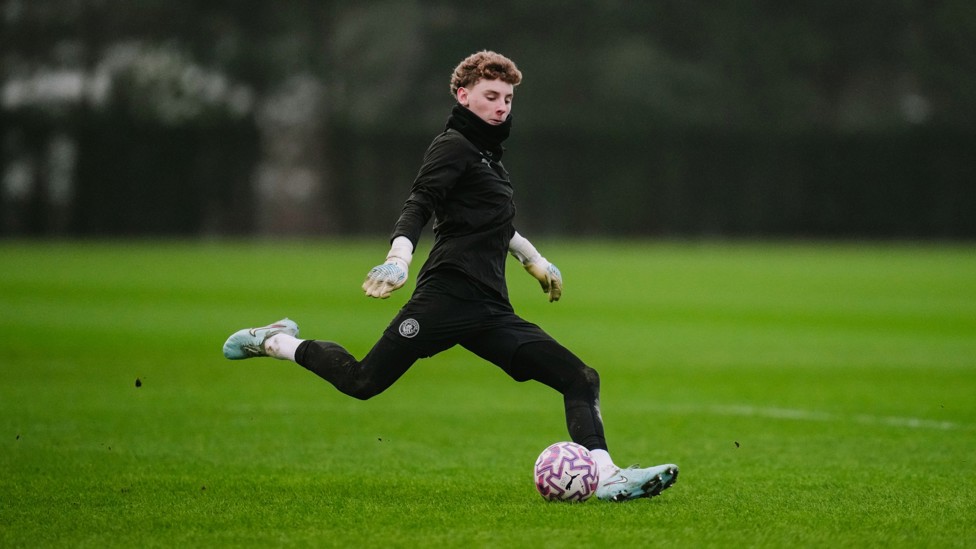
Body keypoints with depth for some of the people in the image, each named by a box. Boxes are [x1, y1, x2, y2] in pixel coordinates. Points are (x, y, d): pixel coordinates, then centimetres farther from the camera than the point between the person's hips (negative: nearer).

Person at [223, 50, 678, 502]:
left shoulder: (487, 152, 25)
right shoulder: (453, 146, -2)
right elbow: (419, 205, -17)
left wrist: (534, 260, 51)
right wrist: (398, 258, -34)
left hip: (490, 313, 8)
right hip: (449, 293, -8)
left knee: (580, 379, -5)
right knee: (363, 381, -10)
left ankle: (606, 476, -17)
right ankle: (276, 342, 15)